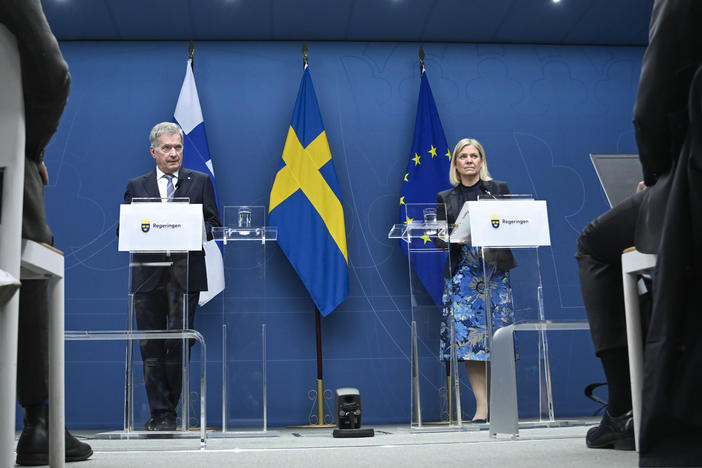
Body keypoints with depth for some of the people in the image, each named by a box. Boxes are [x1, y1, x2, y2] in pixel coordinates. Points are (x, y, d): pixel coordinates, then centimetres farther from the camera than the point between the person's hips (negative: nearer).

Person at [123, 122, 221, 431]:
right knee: (151, 347, 2)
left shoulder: (200, 182, 12)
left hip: (185, 275, -1)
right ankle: (159, 412, 11)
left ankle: (167, 413, 6)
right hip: (148, 275, 2)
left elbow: (213, 224, 6)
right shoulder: (136, 186, 15)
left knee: (178, 343, -5)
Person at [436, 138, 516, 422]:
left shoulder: (499, 190, 10)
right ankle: (482, 407, -3)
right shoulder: (445, 198, 12)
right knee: (467, 335, -7)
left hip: (495, 271, -1)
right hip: (462, 273, 1)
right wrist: (457, 237, -13)